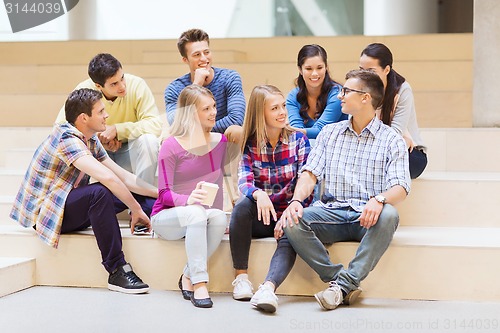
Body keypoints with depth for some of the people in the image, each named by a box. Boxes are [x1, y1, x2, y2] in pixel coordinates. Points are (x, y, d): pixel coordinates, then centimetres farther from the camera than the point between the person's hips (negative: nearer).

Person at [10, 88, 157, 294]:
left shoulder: (91, 142, 7)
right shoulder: (66, 138, -22)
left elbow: (125, 178, 9)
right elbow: (106, 177, -33)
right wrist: (136, 209, -27)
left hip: (69, 209, 10)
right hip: (44, 213, -10)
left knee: (128, 191, 5)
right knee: (100, 192, -33)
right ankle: (117, 272, -31)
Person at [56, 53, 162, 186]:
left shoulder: (137, 85, -20)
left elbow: (155, 124, -24)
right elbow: (60, 125, -16)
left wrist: (117, 129, -32)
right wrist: (98, 137, -25)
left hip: (129, 149, -1)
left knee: (148, 140, -31)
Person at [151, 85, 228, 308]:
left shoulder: (219, 141, 4)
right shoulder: (171, 146, -11)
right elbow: (165, 194, -14)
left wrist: (218, 212, 0)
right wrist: (188, 199, -35)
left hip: (200, 218, 4)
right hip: (165, 217, -4)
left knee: (219, 217, -31)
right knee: (196, 212, -37)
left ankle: (188, 276, -18)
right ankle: (199, 283, -38)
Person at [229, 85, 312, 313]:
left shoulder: (298, 140, 1)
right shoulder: (250, 144, 4)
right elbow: (244, 181, -12)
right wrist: (259, 194, -37)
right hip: (262, 218, 1)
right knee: (243, 204, -31)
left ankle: (268, 288, -56)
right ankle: (241, 276, -24)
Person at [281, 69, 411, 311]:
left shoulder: (391, 140, 4)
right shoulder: (330, 133, 17)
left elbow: (400, 187, -8)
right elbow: (310, 173, 7)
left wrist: (379, 199, -32)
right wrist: (296, 200, -15)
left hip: (368, 218, -3)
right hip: (332, 212, 3)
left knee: (389, 215, -36)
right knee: (292, 222, -26)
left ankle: (343, 284, -31)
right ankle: (346, 287, -23)